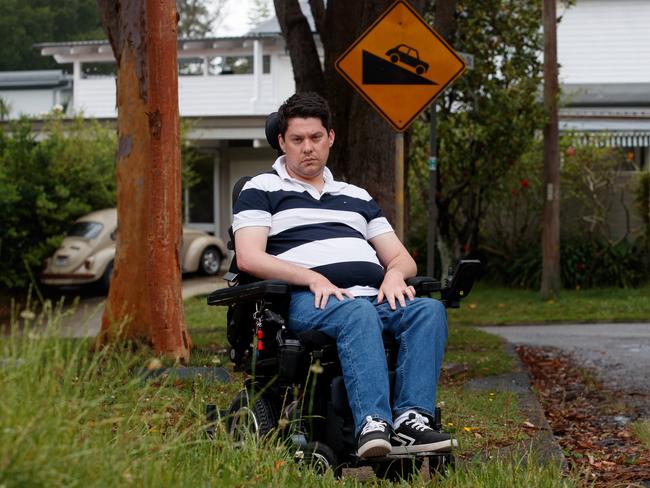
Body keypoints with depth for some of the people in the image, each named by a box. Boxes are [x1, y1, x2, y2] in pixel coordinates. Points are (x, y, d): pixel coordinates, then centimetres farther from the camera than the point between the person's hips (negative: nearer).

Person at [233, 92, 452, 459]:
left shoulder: (357, 197, 31)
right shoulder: (261, 190, 16)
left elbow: (402, 258, 26)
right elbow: (249, 258, -1)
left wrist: (395, 274, -1)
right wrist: (313, 278, -13)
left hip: (375, 296, 5)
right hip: (308, 301, -5)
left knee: (430, 310, -28)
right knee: (358, 314, -39)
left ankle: (411, 420, -42)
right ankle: (373, 426, -54)